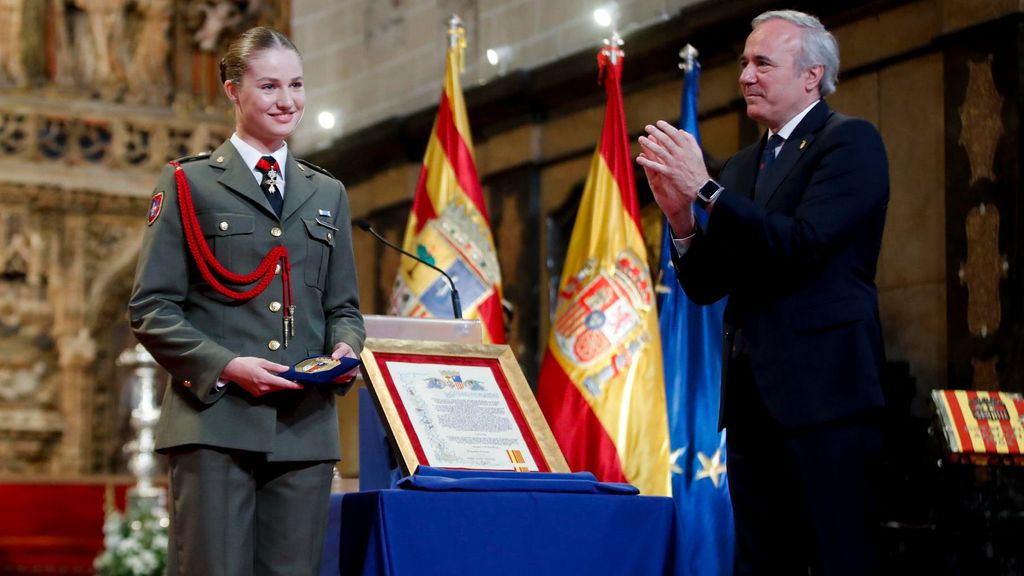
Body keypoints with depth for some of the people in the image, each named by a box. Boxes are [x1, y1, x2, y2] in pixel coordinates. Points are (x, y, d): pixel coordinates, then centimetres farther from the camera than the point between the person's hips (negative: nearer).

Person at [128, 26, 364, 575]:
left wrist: (346, 348, -2)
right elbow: (151, 308, 0)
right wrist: (226, 366, -13)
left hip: (306, 426, 4)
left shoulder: (327, 194, 20)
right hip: (214, 423, -4)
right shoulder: (188, 184, 6)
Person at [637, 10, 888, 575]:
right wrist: (681, 217, -4)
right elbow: (706, 287, 14)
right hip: (752, 399, 7)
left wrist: (705, 189, -17)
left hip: (822, 393, -7)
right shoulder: (741, 166, 19)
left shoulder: (849, 140, -3)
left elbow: (803, 246, -17)